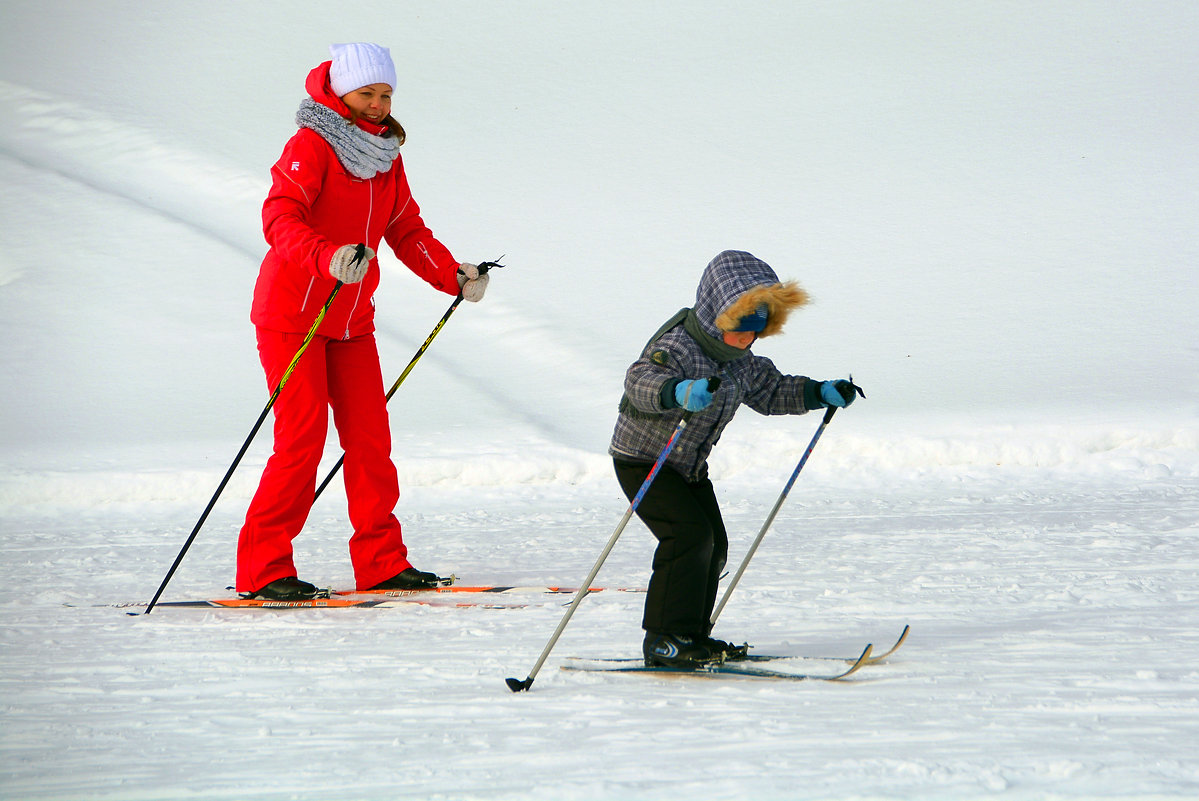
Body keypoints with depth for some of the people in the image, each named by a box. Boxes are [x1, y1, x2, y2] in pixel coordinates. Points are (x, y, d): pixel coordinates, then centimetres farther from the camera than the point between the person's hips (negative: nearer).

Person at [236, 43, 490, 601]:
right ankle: (263, 569, -4)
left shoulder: (386, 155, 11)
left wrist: (455, 276, 4)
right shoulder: (312, 146, -13)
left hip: (352, 319, 7)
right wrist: (329, 257, -45)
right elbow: (280, 216, -28)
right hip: (293, 315, -7)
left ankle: (381, 561, 11)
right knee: (302, 437, -10)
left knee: (370, 437, 4)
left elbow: (407, 231, 17)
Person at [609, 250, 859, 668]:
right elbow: (640, 380, -46)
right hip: (642, 460, -9)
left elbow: (770, 391, 19)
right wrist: (678, 393, -67)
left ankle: (693, 636, 18)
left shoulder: (740, 360, 2)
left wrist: (820, 394, 6)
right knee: (689, 534, -22)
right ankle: (664, 639, -17)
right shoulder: (677, 346, -27)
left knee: (714, 544, 5)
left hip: (689, 466, 9)